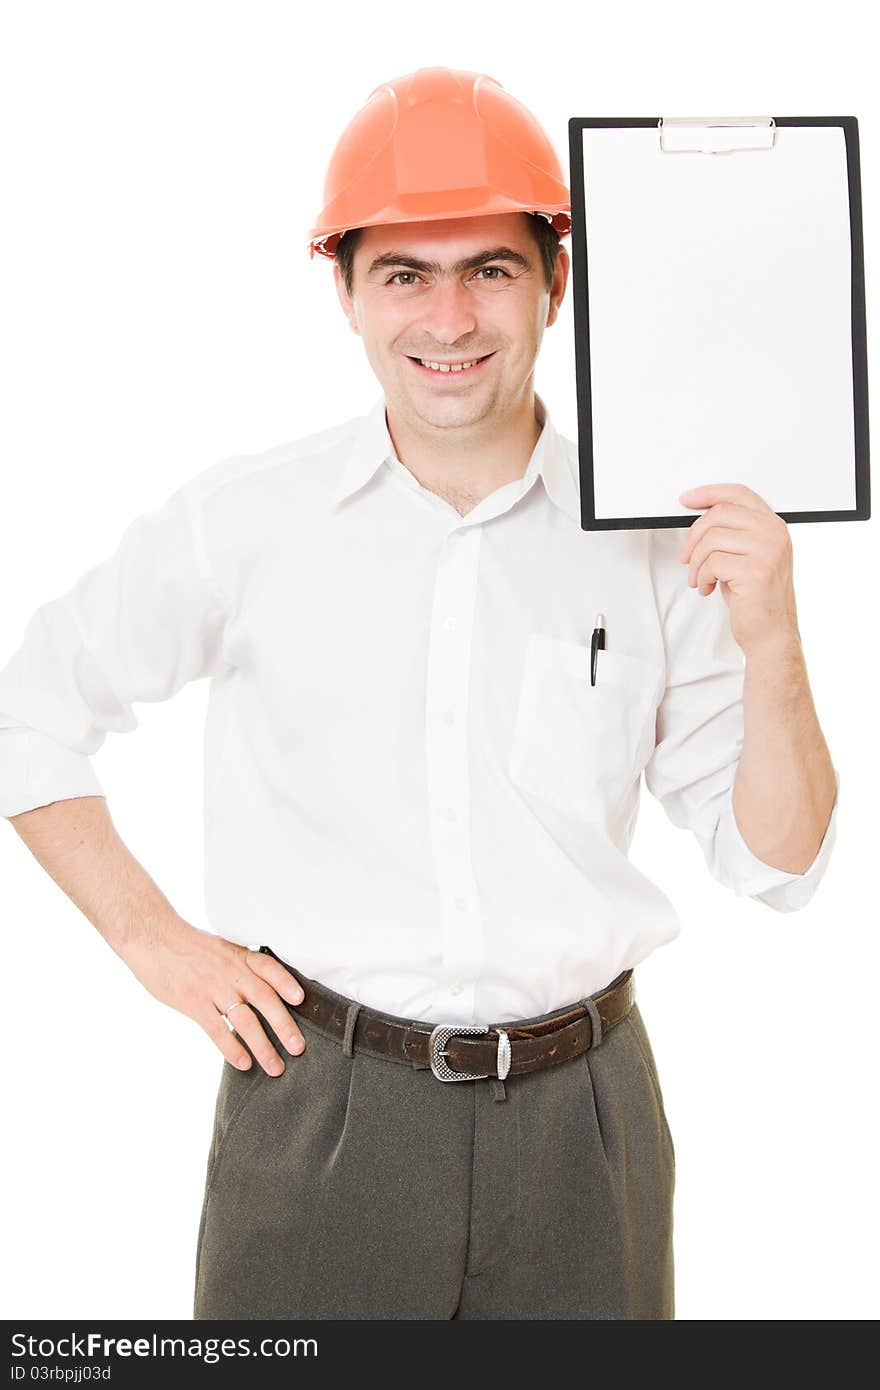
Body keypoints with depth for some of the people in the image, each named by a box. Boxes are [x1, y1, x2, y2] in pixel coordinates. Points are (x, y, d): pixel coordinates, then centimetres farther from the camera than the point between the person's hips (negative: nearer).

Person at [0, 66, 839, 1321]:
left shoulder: (654, 542, -3)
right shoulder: (244, 524, -5)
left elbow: (777, 865, 2)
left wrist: (772, 646, -14)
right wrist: (151, 938, 1)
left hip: (580, 1120, 2)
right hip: (319, 1110, -1)